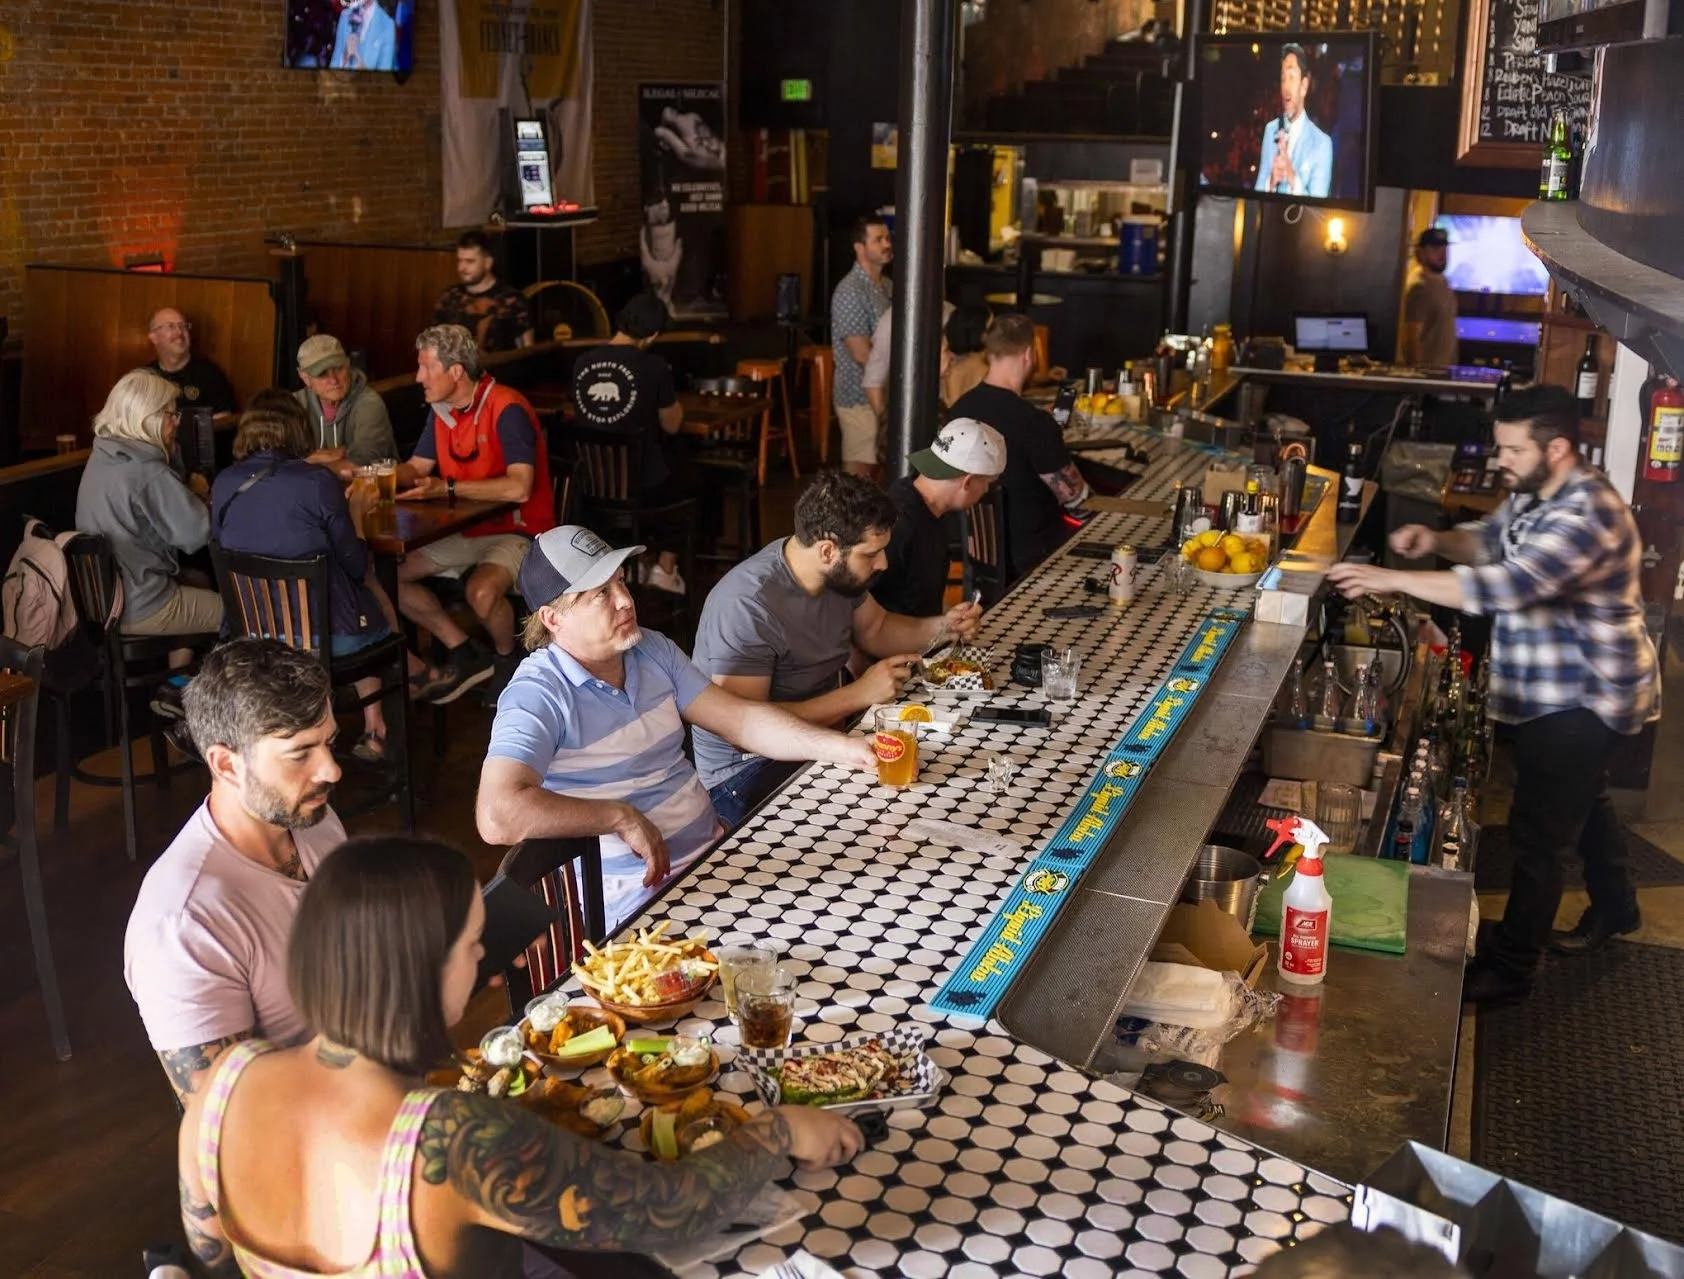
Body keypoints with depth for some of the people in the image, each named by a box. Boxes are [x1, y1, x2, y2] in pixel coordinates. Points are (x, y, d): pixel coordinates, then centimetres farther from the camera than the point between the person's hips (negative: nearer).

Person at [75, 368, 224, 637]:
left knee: (200, 580, 30)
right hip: (139, 609, -9)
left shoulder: (101, 458, 4)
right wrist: (197, 494, -3)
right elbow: (196, 535, -21)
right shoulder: (149, 473, -24)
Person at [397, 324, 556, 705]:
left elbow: (519, 487, -32)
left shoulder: (506, 409, -21)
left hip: (515, 529, -9)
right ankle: (465, 654, 6)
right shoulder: (442, 411, 5)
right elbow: (416, 469, 10)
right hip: (463, 530, 9)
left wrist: (447, 488, -30)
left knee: (481, 592, -35)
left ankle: (507, 659, -1)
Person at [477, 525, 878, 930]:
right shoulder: (537, 695, -17)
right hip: (635, 893, -8)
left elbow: (739, 719, 8)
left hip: (713, 848, 8)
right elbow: (498, 816, -31)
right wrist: (622, 817, -23)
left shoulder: (653, 650, 9)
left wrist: (841, 748, -6)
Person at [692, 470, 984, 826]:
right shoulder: (747, 606, -28)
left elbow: (875, 629, 18)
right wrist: (858, 694, -28)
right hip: (748, 769, -8)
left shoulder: (841, 571, -3)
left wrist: (942, 627, -1)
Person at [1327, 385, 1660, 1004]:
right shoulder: (1533, 494, 1)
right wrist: (1438, 541, -8)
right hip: (1554, 691, 10)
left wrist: (1390, 578, -41)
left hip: (1580, 699, -10)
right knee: (1582, 801, 27)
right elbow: (1491, 539, 16)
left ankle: (1509, 967, 8)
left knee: (1538, 833, -3)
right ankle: (1614, 907, 49)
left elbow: (1508, 585, -41)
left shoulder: (1586, 514, -30)